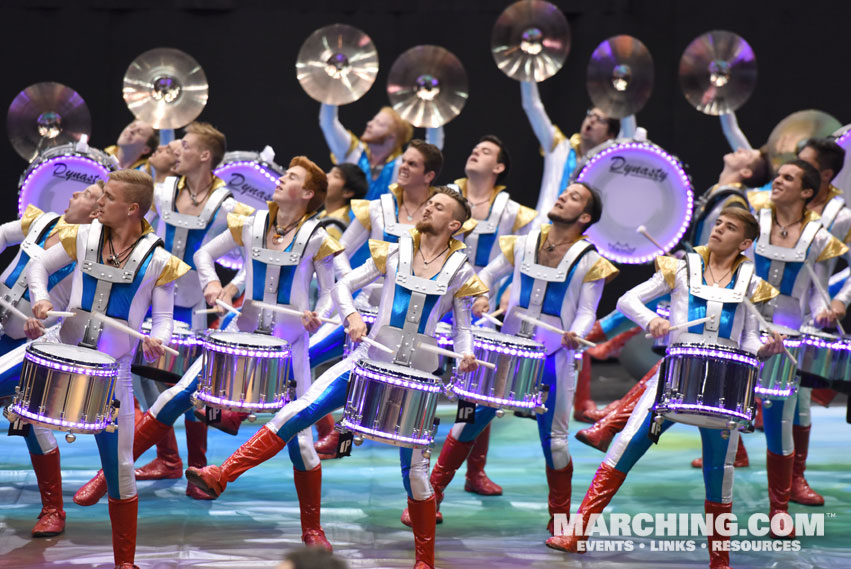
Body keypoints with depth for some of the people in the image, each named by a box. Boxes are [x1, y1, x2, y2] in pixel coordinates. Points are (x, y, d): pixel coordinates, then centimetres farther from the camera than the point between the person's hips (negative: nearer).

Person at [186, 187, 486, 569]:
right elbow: (344, 285, 8)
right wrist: (352, 315, -11)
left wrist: (465, 354, -11)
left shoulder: (460, 272, 2)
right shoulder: (394, 254, 5)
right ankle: (221, 476, -14)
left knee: (414, 468, 1)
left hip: (416, 377, -1)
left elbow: (462, 325, 10)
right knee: (302, 409, -13)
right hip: (370, 361, 1)